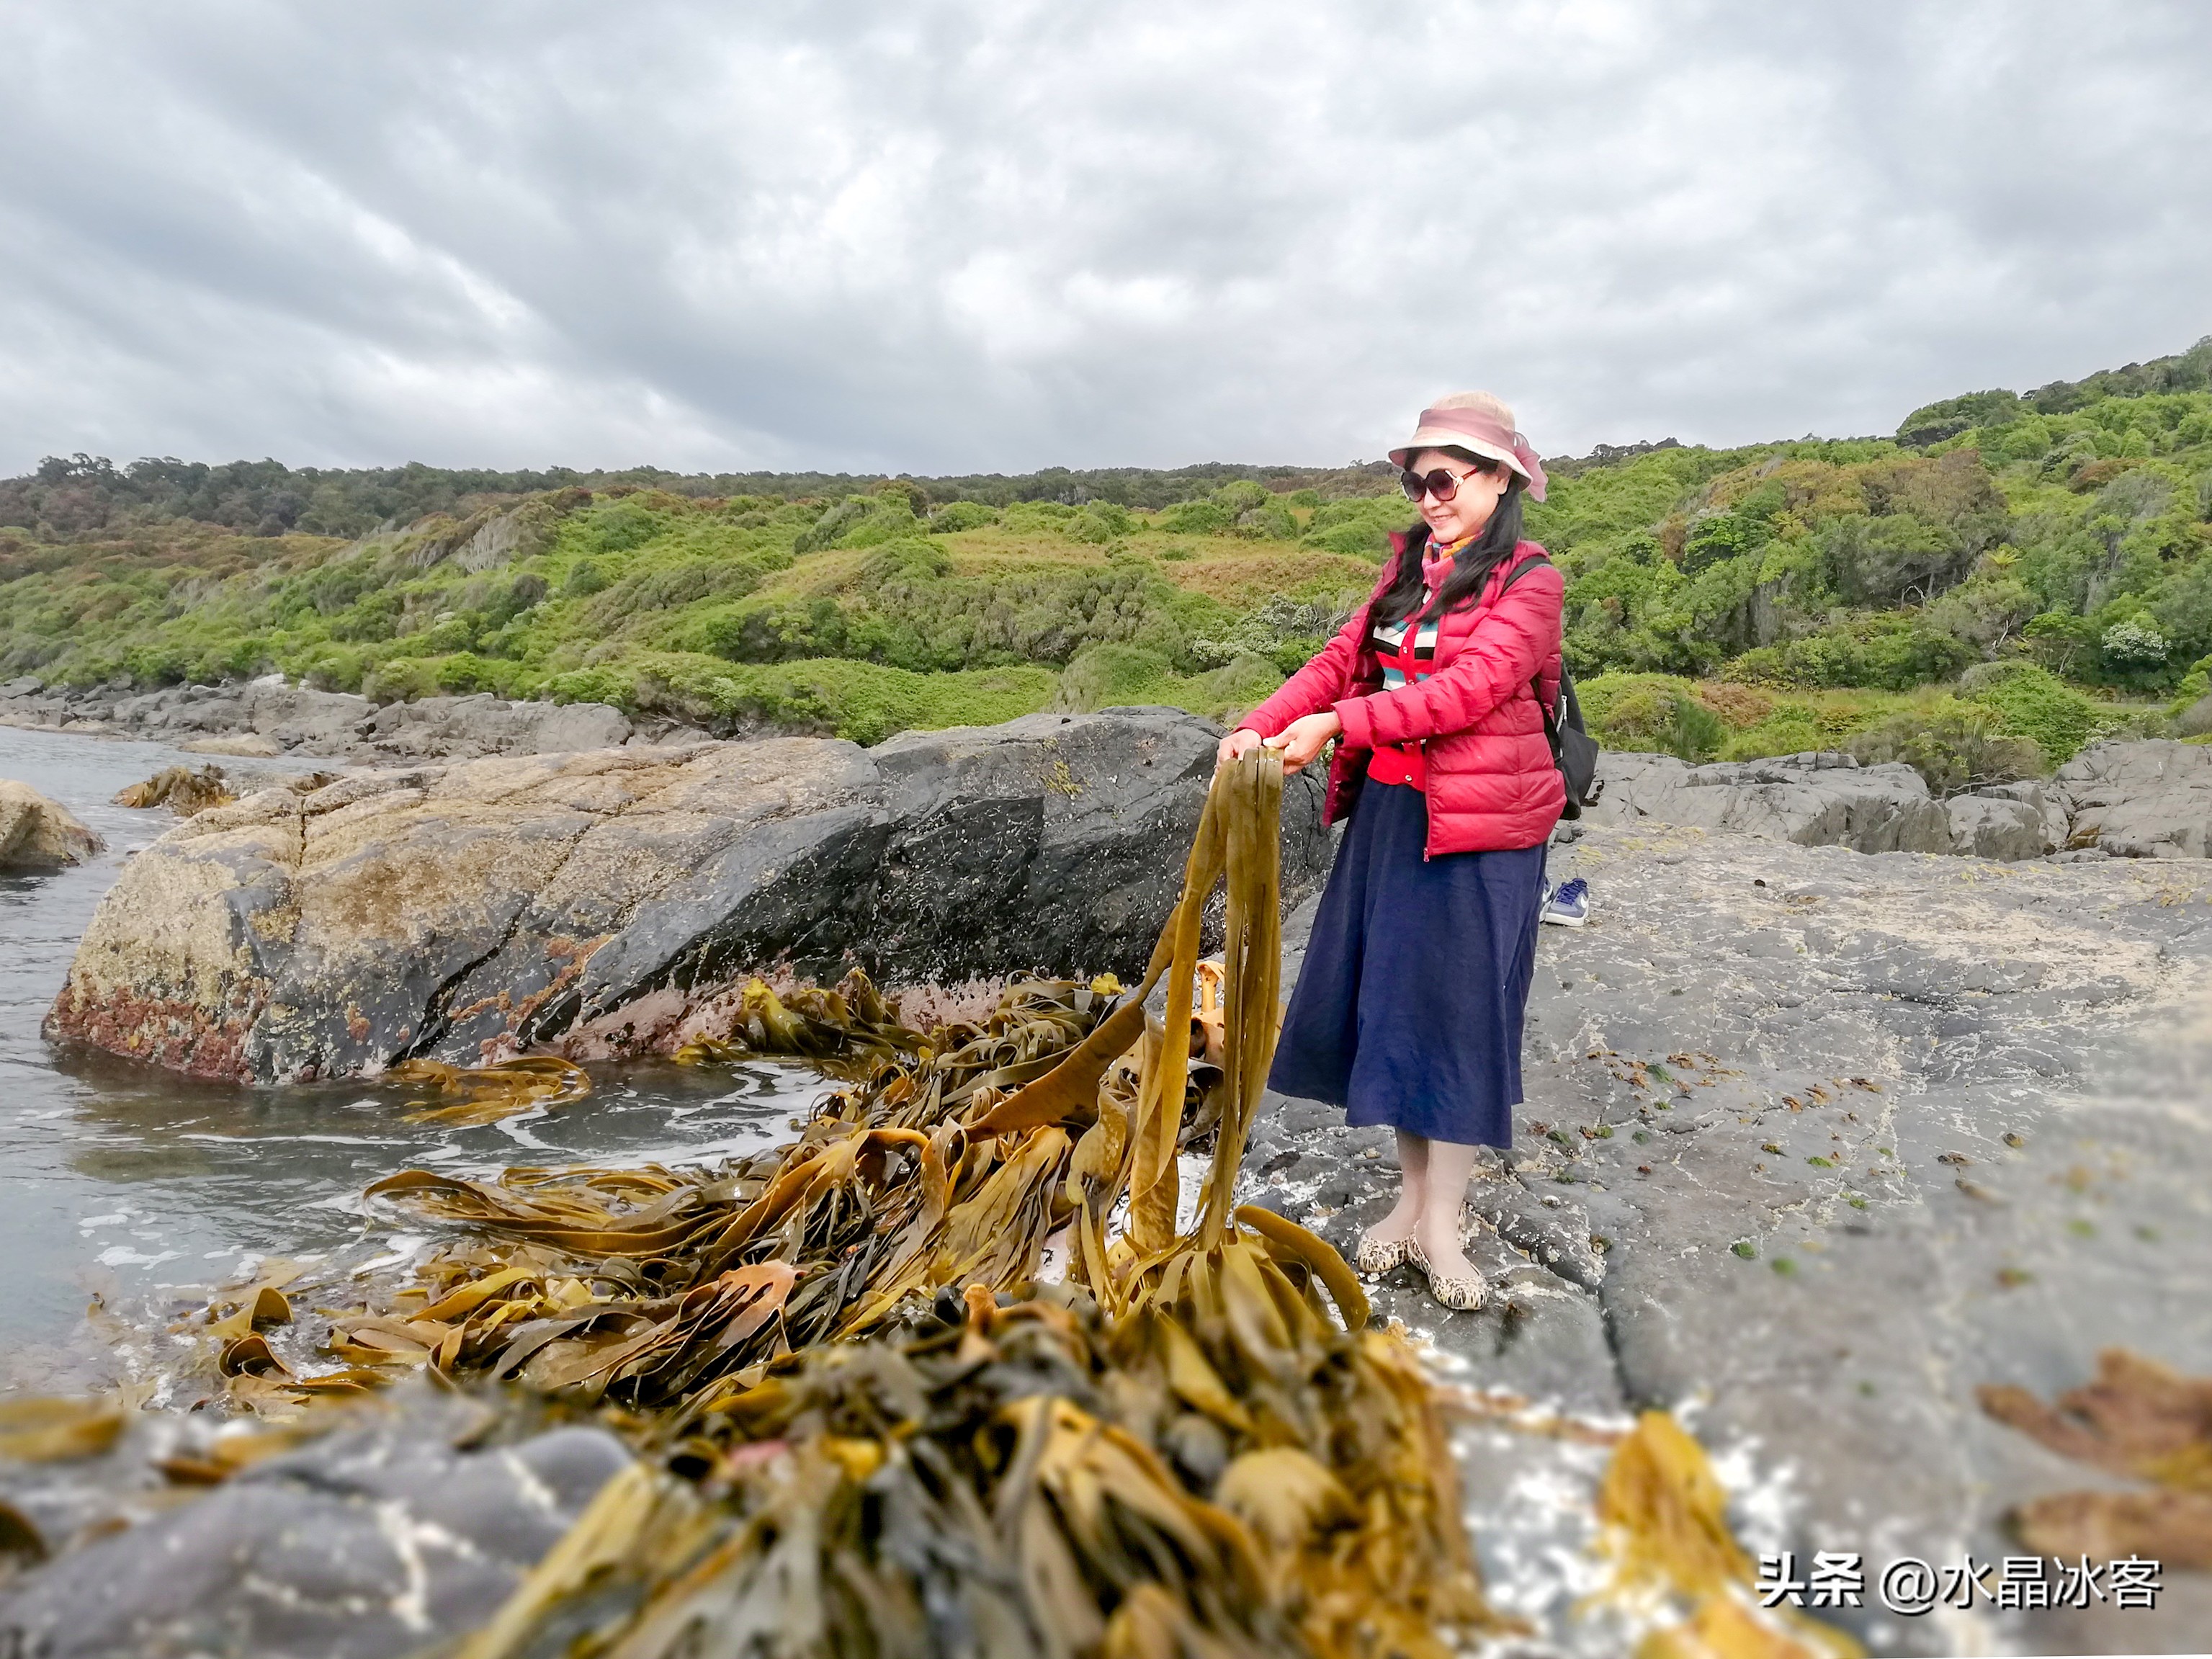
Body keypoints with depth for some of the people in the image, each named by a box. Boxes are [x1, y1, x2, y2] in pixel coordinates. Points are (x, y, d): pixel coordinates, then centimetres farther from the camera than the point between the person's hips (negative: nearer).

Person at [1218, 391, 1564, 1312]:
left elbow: (1469, 686, -21)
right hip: (1388, 814, 6)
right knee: (1389, 1001, 10)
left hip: (1477, 827, -6)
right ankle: (1412, 1200, 25)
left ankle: (1442, 1226, 14)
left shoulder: (1528, 581, -7)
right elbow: (1343, 658, 4)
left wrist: (1337, 724, -28)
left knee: (1460, 1012, 1)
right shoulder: (1409, 566, 13)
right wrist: (1260, 727, -12)